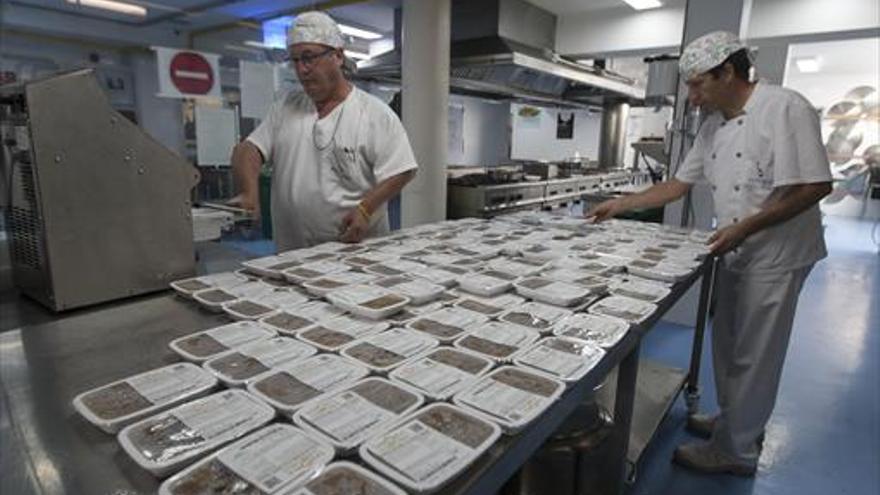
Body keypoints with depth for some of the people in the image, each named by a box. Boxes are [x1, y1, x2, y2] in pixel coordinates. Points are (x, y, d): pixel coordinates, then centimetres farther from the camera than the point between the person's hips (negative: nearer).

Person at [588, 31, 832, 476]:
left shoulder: (784, 109, -18)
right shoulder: (713, 126, 6)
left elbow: (815, 186, -22)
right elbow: (679, 184, 11)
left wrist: (745, 227, -25)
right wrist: (620, 205, 6)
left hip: (775, 256, -8)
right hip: (736, 253, 8)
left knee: (752, 356, 3)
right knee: (727, 346, 18)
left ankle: (736, 449, 19)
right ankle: (736, 421, 38)